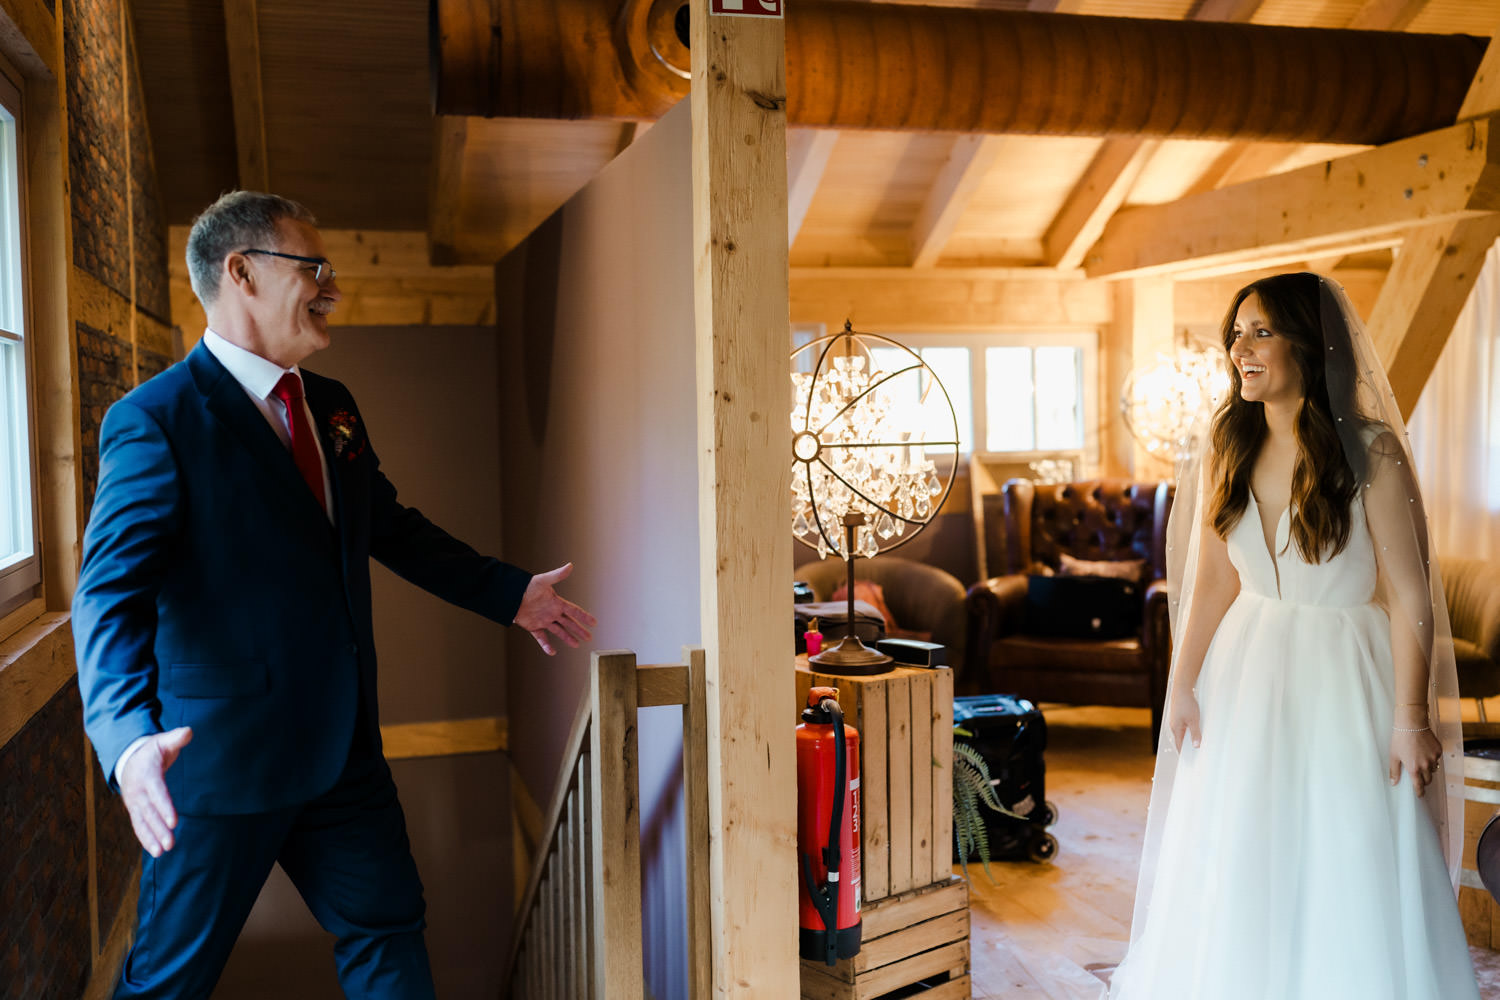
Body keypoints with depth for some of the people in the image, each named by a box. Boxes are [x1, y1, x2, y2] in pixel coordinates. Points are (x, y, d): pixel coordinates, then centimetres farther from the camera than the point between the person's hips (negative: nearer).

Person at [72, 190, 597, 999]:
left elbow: (392, 528, 21)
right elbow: (111, 594, -23)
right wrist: (130, 739, -40)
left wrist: (510, 592, 23)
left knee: (387, 932, 18)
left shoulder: (332, 407, 10)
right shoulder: (153, 421, -15)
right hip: (222, 755, -7)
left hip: (344, 749, 7)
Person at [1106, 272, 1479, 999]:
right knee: (1235, 875, 13)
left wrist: (1411, 718, -15)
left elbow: (1410, 595, -12)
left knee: (1348, 878, 6)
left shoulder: (1371, 452, -12)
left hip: (1341, 680, -4)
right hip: (1248, 674, 5)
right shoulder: (1228, 451, 2)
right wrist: (1184, 686, 8)